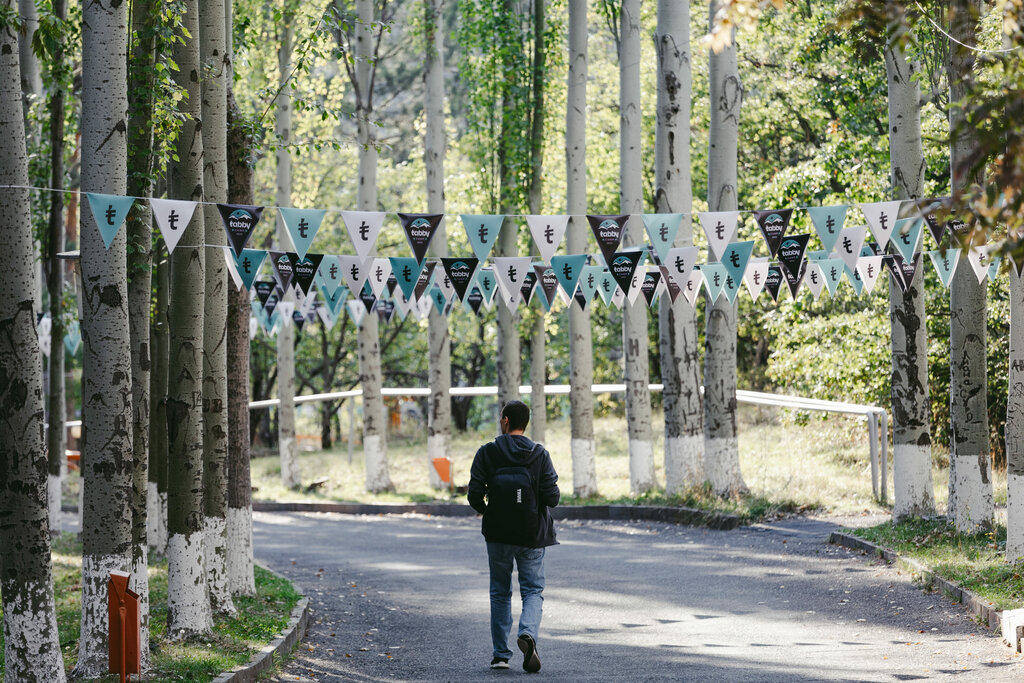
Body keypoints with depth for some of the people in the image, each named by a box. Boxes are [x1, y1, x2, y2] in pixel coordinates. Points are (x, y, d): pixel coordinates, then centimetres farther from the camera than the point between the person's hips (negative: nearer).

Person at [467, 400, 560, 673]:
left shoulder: (487, 453, -6)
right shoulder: (540, 455, -5)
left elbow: (475, 495, -9)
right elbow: (552, 497, -10)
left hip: (498, 535, 0)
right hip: (532, 537, 0)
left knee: (500, 593, 13)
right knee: (533, 590, 7)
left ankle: (501, 654, 11)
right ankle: (528, 633, -22)